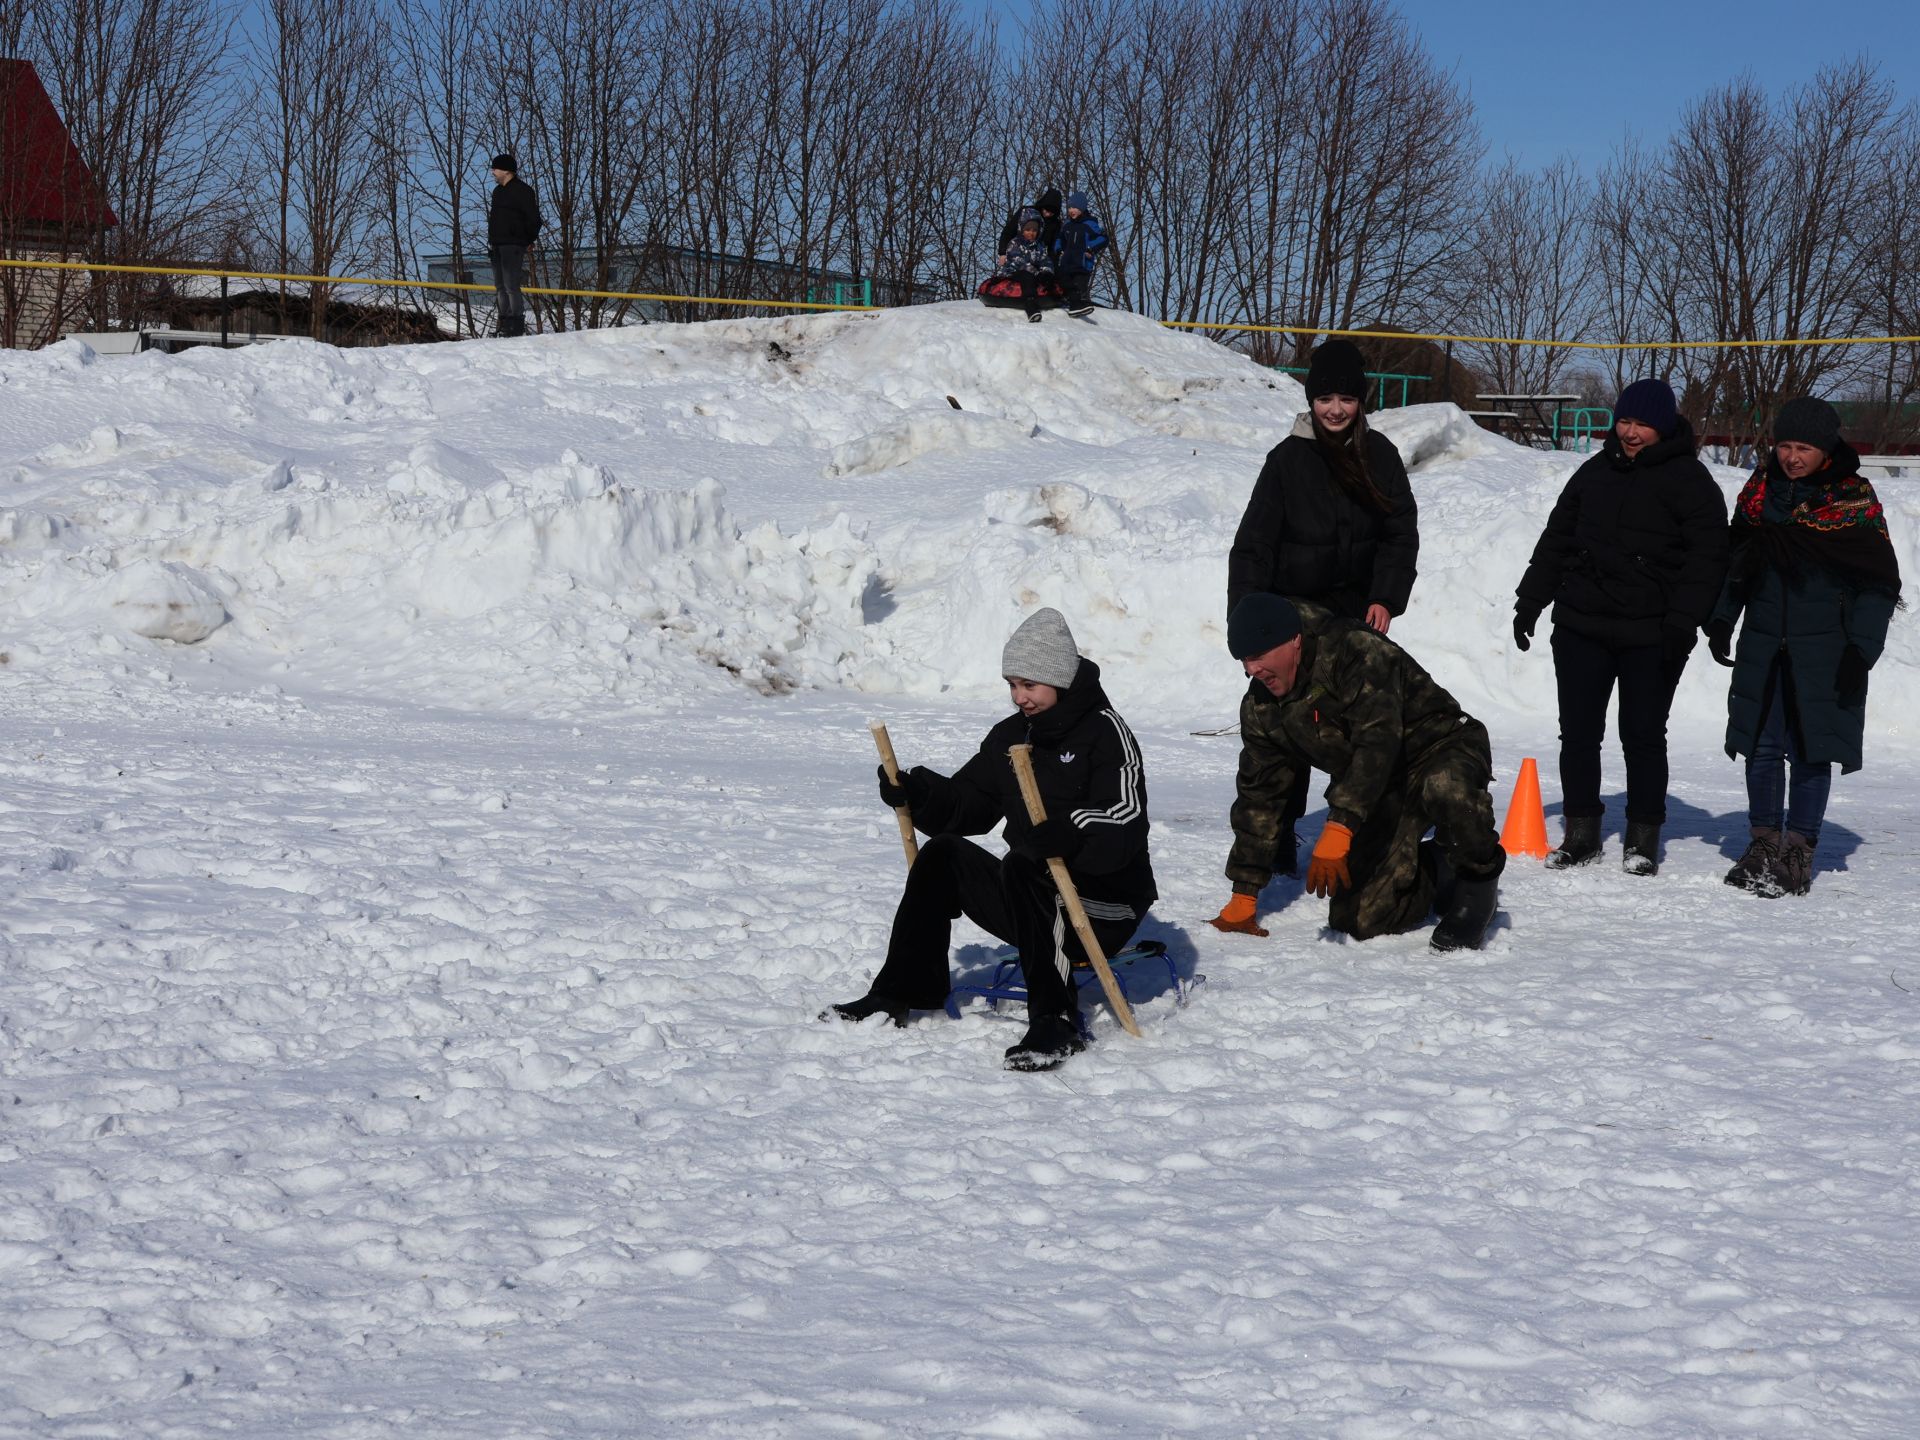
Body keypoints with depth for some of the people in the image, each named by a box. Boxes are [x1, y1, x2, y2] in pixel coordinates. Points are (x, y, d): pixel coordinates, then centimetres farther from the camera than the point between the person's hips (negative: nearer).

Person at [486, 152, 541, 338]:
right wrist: (492, 242, 19)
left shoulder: (522, 190, -8)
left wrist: (529, 241, -7)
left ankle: (517, 325, -11)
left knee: (511, 286, -13)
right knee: (500, 287, 10)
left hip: (513, 246, -9)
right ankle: (503, 322, 16)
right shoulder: (498, 191, 19)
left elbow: (533, 218, -10)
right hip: (498, 245, 9)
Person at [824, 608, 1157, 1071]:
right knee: (943, 854, -7)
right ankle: (899, 994, -3)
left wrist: (1067, 834, -44)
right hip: (1035, 905, 7)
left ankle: (1056, 1021, -38)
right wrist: (917, 793, -7)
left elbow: (1125, 828, -25)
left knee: (1022, 866, -33)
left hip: (1101, 910, -7)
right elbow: (967, 805, 13)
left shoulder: (1105, 732, -11)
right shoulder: (1010, 736, 11)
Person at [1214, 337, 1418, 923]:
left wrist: (1386, 597, -7)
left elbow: (1401, 533, 7)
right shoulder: (1289, 459, -2)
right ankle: (1277, 842, 3)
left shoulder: (1379, 455, 5)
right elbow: (1253, 543, -2)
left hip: (1357, 613, 2)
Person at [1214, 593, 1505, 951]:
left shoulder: (1355, 652, -25)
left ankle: (1479, 877, -14)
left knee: (1443, 787, -44)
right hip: (1383, 792, 7)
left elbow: (1378, 740, -36)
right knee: (1358, 920, -7)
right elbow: (1259, 796, 5)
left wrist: (1338, 827, -44)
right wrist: (1244, 894, 2)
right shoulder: (1260, 708, -2)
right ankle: (1439, 867, 21)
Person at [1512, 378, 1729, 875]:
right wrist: (1529, 602, 15)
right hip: (1581, 628, 5)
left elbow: (1706, 557, -8)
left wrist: (1682, 622, -17)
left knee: (1643, 736, 0)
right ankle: (1581, 834, 15)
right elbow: (1556, 540, 20)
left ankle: (1643, 839, 10)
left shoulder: (1689, 480, -2)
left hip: (1651, 638, -5)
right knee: (1578, 734, 5)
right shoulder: (1596, 473, 14)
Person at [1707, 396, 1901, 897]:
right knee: (1762, 747, 4)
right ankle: (1765, 843, 15)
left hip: (1825, 651, -4)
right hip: (1763, 648, 4)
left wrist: (1861, 649, -10)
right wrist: (1721, 620, 7)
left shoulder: (1854, 500, -5)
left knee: (1811, 751, -1)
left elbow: (1881, 584, -3)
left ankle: (1799, 850, 7)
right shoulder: (1760, 491, 7)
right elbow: (1735, 560, 18)